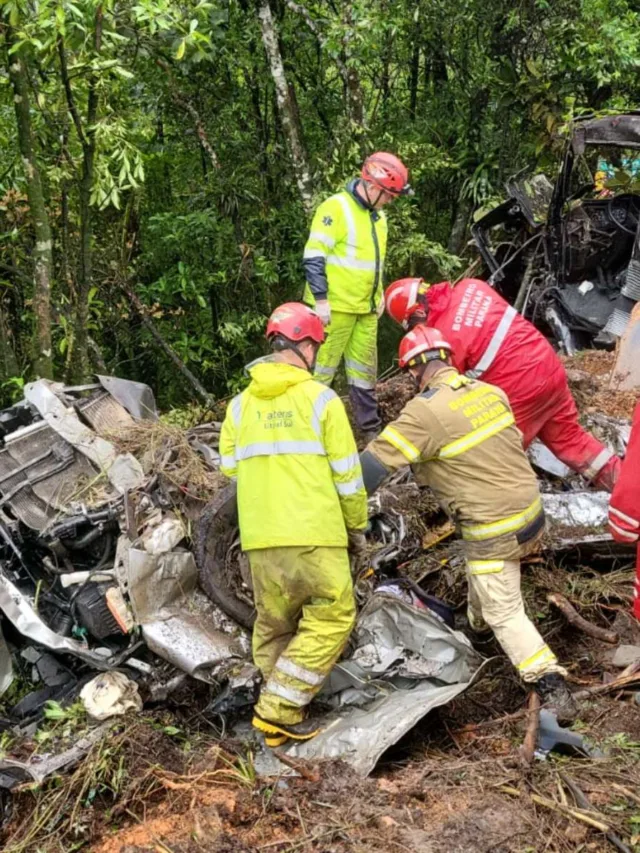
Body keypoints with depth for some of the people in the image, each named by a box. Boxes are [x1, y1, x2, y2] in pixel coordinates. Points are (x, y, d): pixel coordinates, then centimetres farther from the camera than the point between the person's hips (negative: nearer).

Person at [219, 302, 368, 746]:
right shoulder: (321, 398, -4)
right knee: (332, 616, 6)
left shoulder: (240, 405, 8)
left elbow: (231, 469, 11)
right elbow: (347, 473, -3)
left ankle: (280, 715, 24)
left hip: (260, 536, 5)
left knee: (274, 624, 17)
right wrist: (358, 525, 11)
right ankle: (279, 708, 1)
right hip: (315, 533, -5)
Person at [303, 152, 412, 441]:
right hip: (335, 307, -8)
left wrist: (380, 295, 18)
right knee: (321, 368, -3)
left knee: (365, 369, 14)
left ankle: (370, 427, 23)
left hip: (367, 309, 8)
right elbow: (314, 257, -17)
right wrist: (321, 299, -19)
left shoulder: (378, 216, 14)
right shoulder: (336, 207, -13)